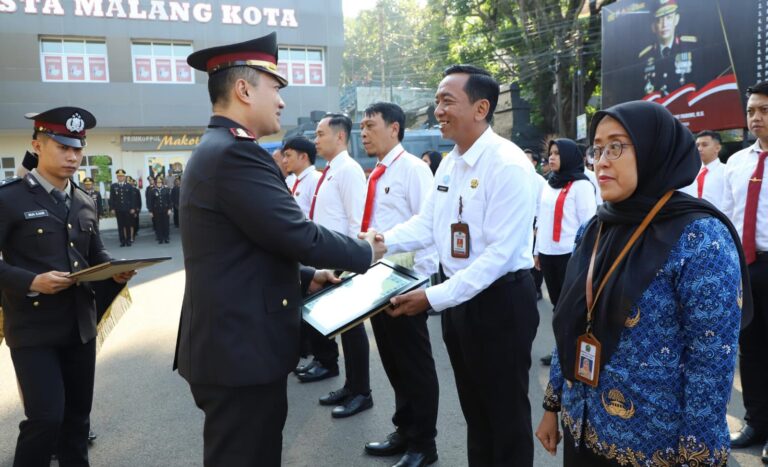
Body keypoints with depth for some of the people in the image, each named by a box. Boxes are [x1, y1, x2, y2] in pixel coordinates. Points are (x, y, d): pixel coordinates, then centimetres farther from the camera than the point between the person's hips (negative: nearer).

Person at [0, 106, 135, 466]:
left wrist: (116, 270, -5)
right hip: (33, 328, -6)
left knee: (78, 413, 16)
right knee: (46, 417, -6)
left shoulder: (85, 203, 9)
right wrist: (31, 282, -26)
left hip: (81, 324, 6)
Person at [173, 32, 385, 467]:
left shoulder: (216, 149, 15)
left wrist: (304, 278, 16)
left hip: (230, 342, 10)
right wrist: (366, 252, -6)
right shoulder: (236, 152, -19)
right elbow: (297, 234, -22)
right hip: (242, 347, -10)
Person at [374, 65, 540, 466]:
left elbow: (499, 253, -25)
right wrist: (384, 241, -12)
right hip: (458, 299, 8)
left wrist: (434, 297, -26)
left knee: (506, 416, 10)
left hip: (500, 301, -8)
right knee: (474, 410, 23)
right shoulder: (450, 162, 7)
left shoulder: (508, 165, -20)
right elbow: (428, 222, 6)